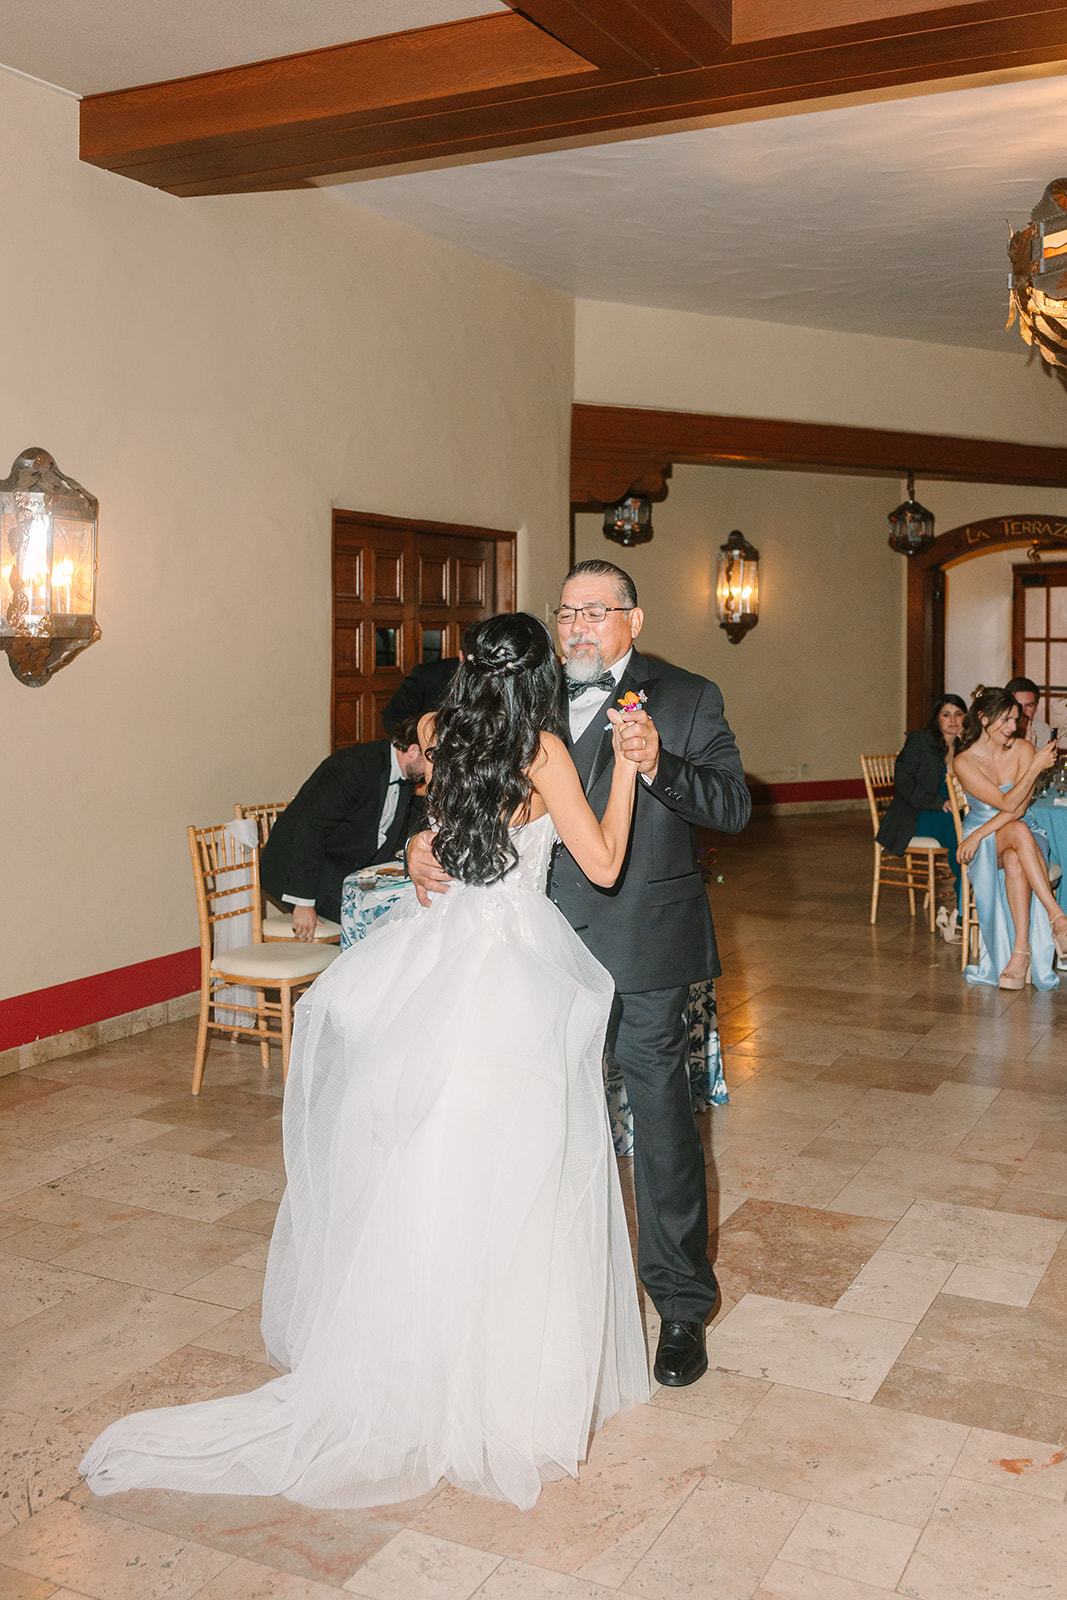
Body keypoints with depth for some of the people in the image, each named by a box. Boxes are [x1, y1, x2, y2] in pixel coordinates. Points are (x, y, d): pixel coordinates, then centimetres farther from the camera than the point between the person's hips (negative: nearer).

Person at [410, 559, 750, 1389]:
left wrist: (658, 766, -26)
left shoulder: (687, 698, -1)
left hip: (646, 949, -4)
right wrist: (425, 841, -8)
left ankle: (681, 1305, 20)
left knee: (662, 1119, 3)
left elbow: (734, 806, -10)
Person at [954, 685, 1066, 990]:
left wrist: (978, 834, -20)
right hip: (982, 841, -2)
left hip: (1022, 834, 2)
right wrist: (1036, 767, -22)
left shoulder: (1023, 750, -4)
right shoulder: (964, 762, -10)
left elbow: (1019, 809, -13)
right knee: (1019, 831, -37)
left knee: (1015, 862, -37)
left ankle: (1020, 951, -41)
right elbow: (1007, 804, -19)